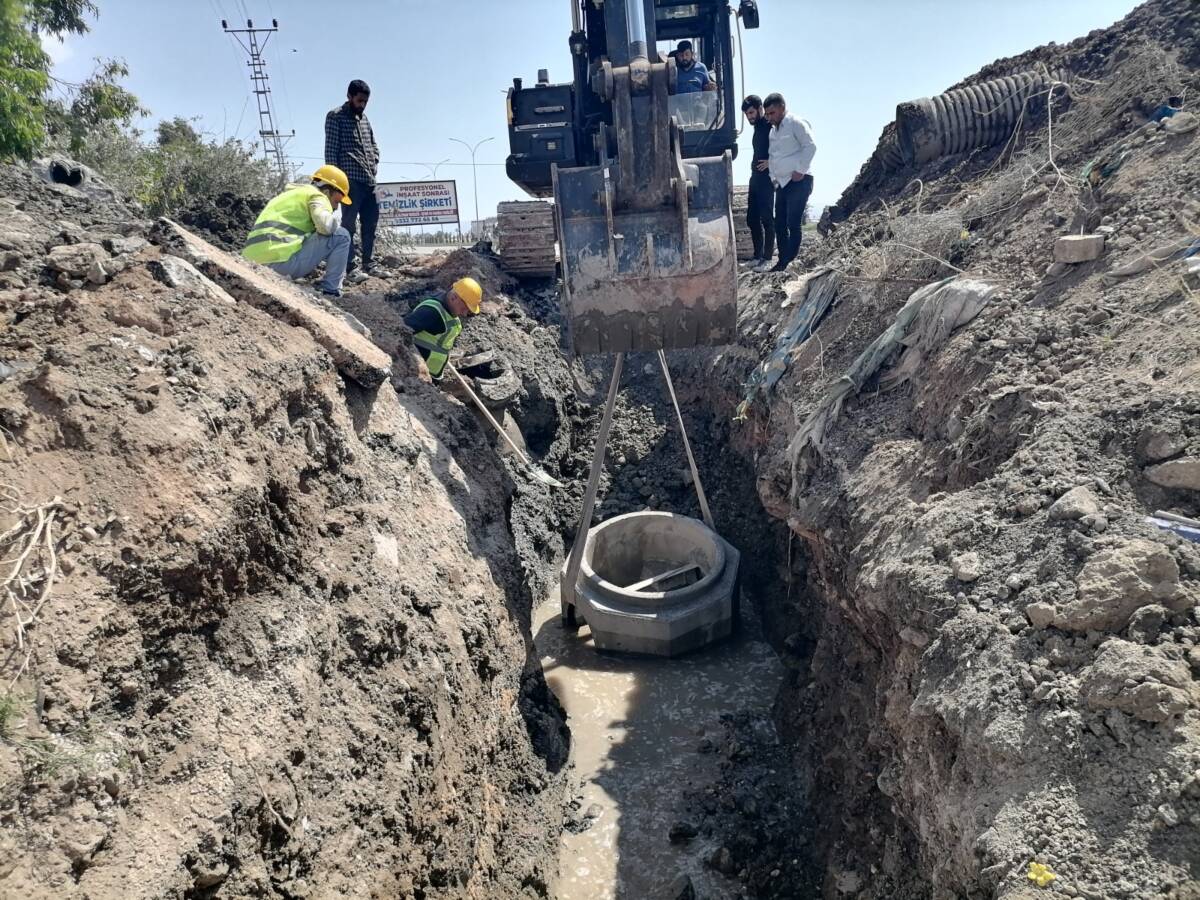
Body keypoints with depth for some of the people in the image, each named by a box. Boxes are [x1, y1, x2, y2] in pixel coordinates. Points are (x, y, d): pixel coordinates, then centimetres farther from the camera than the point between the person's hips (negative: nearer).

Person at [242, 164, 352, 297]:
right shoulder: (317, 196, 3)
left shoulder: (291, 195, 33)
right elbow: (327, 226, -17)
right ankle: (330, 290, 0)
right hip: (282, 260, -9)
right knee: (341, 236, 0)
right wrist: (337, 212, 6)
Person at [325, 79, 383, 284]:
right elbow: (331, 150, -6)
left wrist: (374, 163, 9)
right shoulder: (335, 116, -1)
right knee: (349, 224, -7)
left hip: (369, 180, 7)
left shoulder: (364, 117, 20)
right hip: (351, 180, -7)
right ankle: (351, 268, -8)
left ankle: (368, 264, 18)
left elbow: (373, 145, 28)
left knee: (370, 224, 10)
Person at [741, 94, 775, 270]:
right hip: (755, 177, 9)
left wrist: (771, 162, -20)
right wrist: (755, 164, 14)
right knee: (752, 218, 9)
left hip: (766, 177, -9)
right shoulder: (757, 127, 17)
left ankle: (767, 258, -3)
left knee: (766, 218, -7)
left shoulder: (770, 125, -10)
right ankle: (757, 256, 15)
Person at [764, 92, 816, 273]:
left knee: (793, 223, -10)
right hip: (781, 182, 8)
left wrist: (800, 170, -15)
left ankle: (791, 262, -7)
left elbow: (810, 146, -13)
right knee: (779, 224, 7)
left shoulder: (796, 124, -6)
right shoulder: (773, 130, 18)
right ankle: (782, 261, 14)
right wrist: (773, 176, 14)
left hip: (798, 181, -8)